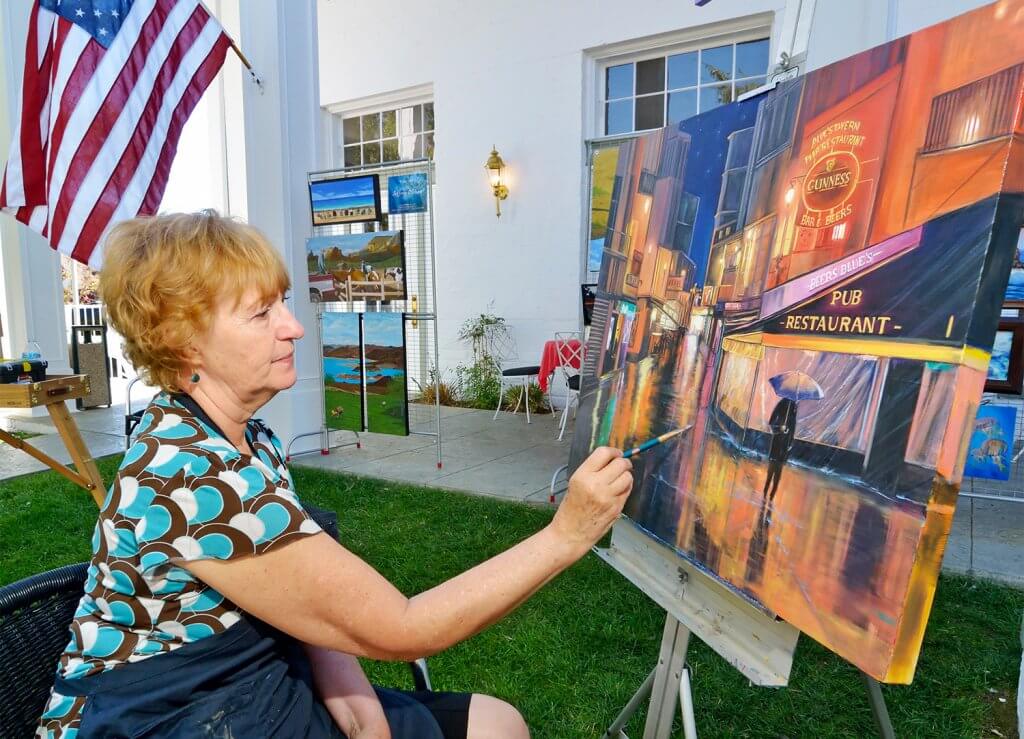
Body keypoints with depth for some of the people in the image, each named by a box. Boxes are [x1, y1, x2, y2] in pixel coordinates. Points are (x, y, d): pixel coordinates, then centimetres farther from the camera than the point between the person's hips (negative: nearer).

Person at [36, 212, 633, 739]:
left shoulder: (251, 441, 0)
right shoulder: (191, 479, -29)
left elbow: (306, 600, 2)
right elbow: (399, 629, -26)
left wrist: (339, 682, -17)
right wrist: (566, 536, -25)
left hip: (259, 691, 7)